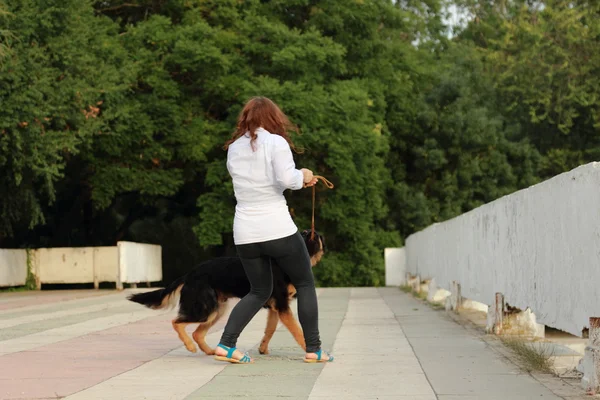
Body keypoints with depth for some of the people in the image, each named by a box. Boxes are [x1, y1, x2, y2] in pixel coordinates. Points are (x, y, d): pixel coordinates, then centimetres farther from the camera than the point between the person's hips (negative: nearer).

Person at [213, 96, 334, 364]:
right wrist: (303, 176, 2)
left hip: (245, 234, 5)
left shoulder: (233, 149, 11)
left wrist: (299, 179, 22)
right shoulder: (275, 142, -8)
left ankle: (226, 345, 2)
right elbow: (287, 179, -21)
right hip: (278, 230, -5)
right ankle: (313, 350, 11)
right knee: (305, 285, 13)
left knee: (260, 292, 18)